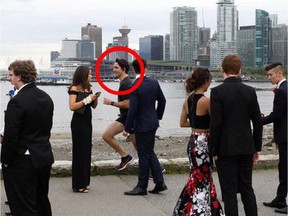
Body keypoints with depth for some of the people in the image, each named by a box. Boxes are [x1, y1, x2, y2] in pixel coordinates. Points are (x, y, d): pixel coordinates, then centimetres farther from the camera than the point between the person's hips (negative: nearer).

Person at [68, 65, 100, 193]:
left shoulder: (88, 88, 10)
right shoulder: (74, 89, -10)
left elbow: (94, 106, 15)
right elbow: (72, 107, -19)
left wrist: (95, 98, -4)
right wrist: (86, 100, -19)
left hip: (87, 122, 8)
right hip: (78, 122, -8)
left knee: (87, 151, 10)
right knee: (79, 152, -4)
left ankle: (84, 182, 19)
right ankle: (78, 185, 1)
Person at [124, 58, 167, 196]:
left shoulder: (134, 87, -18)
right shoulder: (154, 83, 2)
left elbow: (132, 110, -19)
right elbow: (162, 101, 11)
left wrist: (127, 128, -11)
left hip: (142, 126, -7)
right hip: (153, 123, 7)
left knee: (144, 156, 1)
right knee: (150, 153, 17)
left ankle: (142, 187, 11)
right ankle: (160, 183, 17)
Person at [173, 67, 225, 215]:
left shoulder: (188, 100, 4)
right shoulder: (205, 101, -18)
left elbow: (183, 123, 10)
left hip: (193, 141, 8)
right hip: (203, 143, -8)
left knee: (202, 178, 19)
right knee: (200, 180, 4)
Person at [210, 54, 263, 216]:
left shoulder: (218, 91, -12)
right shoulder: (250, 91, 2)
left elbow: (216, 124, -14)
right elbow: (258, 122, 5)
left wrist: (214, 151, -6)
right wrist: (257, 148, 13)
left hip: (226, 149, -5)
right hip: (246, 148, 5)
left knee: (229, 192, 2)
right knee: (247, 189, 15)